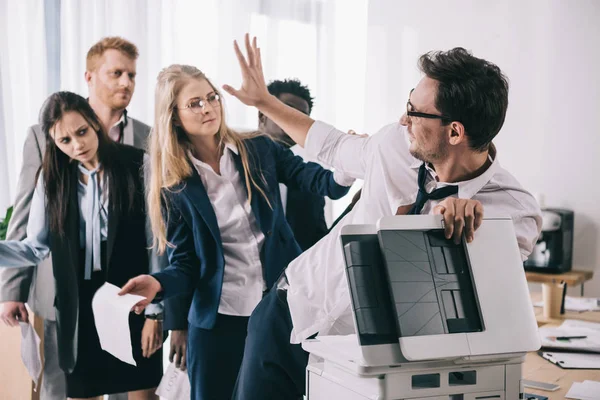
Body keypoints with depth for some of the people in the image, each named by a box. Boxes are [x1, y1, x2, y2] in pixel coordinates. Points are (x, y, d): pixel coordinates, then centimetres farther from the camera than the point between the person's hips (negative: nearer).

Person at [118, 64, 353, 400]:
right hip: (220, 318, -1)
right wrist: (158, 283, -24)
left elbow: (319, 181, -6)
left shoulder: (259, 149, -1)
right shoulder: (175, 188, -4)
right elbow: (186, 265, -3)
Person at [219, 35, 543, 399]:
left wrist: (458, 217, -38)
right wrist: (264, 100, 20)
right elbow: (336, 147, 13)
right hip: (296, 302, 4)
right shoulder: (397, 142, -8)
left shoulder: (516, 212, -22)